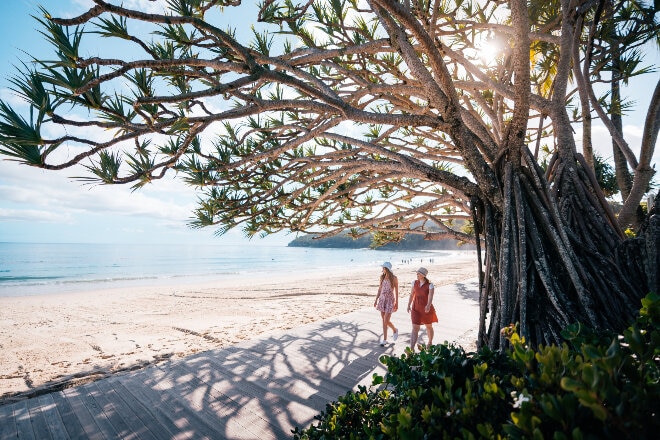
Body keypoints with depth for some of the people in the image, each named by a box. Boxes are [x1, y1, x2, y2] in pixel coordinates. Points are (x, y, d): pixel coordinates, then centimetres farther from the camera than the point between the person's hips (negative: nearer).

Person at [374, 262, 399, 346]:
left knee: (386, 321, -5)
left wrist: (396, 303, -5)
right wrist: (376, 300, 10)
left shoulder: (394, 278, -9)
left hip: (390, 300, -5)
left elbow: (396, 291, -5)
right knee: (384, 320, 9)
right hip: (382, 299, 5)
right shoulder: (382, 277, 4)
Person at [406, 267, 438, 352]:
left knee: (429, 326, 19)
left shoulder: (430, 285, -14)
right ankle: (411, 348, -7)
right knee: (415, 328, -5)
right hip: (416, 309, 2)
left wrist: (428, 305, -44)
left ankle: (430, 342, 45)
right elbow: (412, 294, 9)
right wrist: (409, 305, 9)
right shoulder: (415, 283, 0)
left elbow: (430, 297, -27)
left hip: (427, 309, -2)